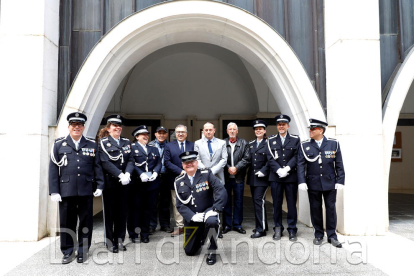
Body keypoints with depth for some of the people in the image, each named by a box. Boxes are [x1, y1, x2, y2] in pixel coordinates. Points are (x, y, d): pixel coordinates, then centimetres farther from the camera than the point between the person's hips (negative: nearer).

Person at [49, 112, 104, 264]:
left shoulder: (92, 144, 9)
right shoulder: (59, 144, 7)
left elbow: (97, 166, 9)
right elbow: (53, 168, 3)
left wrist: (100, 186, 1)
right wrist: (54, 191, -2)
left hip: (86, 190, 1)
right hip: (66, 190, 0)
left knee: (86, 221, 7)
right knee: (67, 222, 7)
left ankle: (83, 250, 22)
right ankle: (68, 252, 22)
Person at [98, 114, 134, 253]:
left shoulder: (126, 142, 12)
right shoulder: (103, 142, -3)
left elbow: (130, 160, 5)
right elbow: (105, 162, -13)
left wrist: (127, 174, -13)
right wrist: (120, 175, -20)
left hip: (124, 183, 4)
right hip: (109, 182, -4)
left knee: (122, 210, 8)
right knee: (109, 211, 4)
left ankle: (119, 239, 20)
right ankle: (109, 240, 16)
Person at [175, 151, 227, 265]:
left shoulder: (206, 174, -8)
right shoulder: (179, 182, -1)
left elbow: (221, 191, -17)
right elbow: (180, 205, -4)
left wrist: (215, 209, -27)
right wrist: (192, 216, -20)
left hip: (207, 212, -3)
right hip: (191, 219, 3)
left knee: (212, 221, -39)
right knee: (189, 251, 9)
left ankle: (212, 251, -13)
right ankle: (201, 237, 44)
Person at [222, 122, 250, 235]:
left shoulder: (243, 143, 6)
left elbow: (246, 159, -2)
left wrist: (236, 168, -12)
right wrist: (228, 168, -14)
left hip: (238, 177, 1)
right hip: (226, 177, -1)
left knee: (238, 201, 7)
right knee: (226, 201, 7)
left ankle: (237, 224, 18)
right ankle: (227, 225, 17)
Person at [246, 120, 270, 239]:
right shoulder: (251, 144, 13)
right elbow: (248, 159, 12)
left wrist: (263, 171, -17)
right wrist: (249, 172, 0)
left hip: (262, 178, -6)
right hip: (252, 177, 7)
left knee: (259, 201, -10)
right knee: (256, 201, 12)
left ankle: (261, 229, -3)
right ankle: (262, 225, 24)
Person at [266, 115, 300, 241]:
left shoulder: (295, 139, 6)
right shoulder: (271, 140, 9)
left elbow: (296, 157, -2)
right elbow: (270, 158, 0)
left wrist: (287, 168, -15)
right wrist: (278, 170, -13)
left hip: (291, 177, -1)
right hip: (275, 177, 1)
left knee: (291, 204, 4)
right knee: (277, 204, 7)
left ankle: (292, 230, 16)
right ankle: (278, 229, 18)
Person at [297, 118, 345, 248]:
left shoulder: (334, 144, 0)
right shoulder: (304, 145, 0)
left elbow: (339, 164, 2)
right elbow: (300, 164, -3)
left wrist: (340, 181, -3)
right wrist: (302, 181, -11)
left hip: (330, 183, 0)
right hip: (313, 183, 1)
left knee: (331, 208, 5)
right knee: (315, 208, 8)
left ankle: (332, 236, 18)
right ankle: (318, 235, 22)